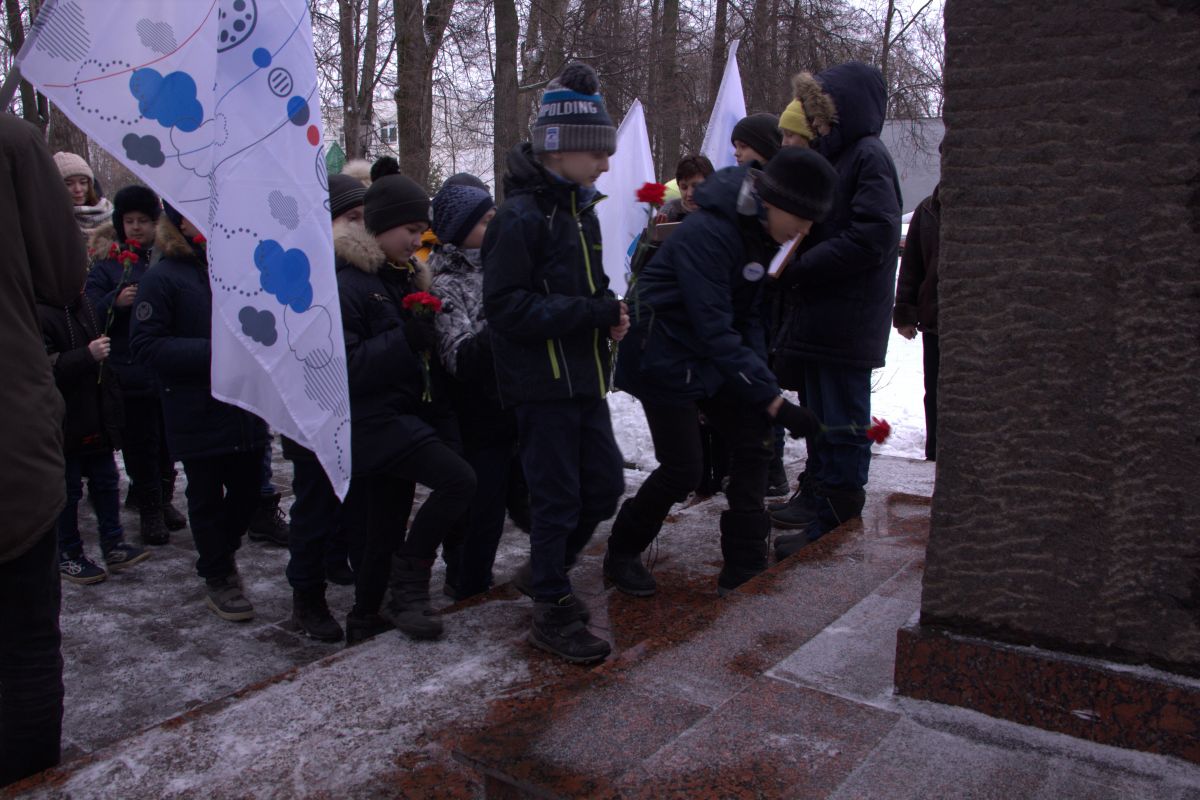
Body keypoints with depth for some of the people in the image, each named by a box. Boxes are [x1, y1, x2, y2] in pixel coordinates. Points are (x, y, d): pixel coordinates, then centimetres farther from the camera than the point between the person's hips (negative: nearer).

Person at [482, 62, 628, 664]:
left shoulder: (580, 210, 14)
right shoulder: (520, 217, -15)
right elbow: (504, 306, -20)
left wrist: (609, 309, 1)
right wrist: (590, 313, -22)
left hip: (583, 379, 9)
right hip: (542, 383, -9)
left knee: (605, 485, 13)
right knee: (557, 496, 0)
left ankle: (547, 571, 34)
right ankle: (552, 613, 16)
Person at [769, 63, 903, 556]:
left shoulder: (869, 157, -13)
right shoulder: (834, 157, 17)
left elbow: (871, 238, -23)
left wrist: (798, 267, -18)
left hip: (847, 322, -9)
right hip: (818, 316, 10)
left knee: (841, 422, -1)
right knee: (818, 415, 19)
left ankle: (834, 519, 7)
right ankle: (816, 494, 33)